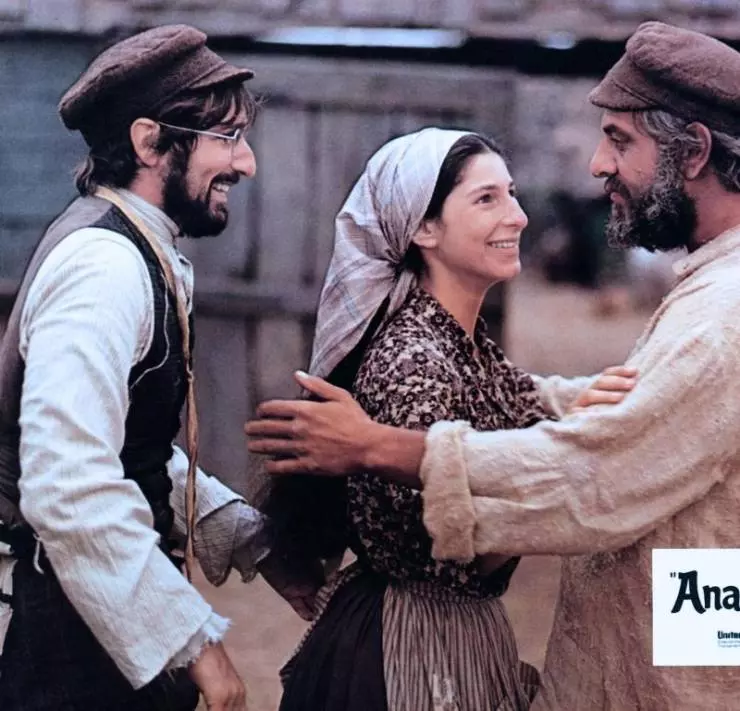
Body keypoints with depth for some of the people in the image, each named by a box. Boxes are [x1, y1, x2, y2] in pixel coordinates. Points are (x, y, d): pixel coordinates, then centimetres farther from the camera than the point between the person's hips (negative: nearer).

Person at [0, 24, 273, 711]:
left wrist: (251, 540, 12)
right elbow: (69, 490, -29)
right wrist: (190, 641, -24)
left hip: (110, 608, 10)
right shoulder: (106, 264, -20)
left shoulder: (132, 251, 10)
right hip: (75, 636, -10)